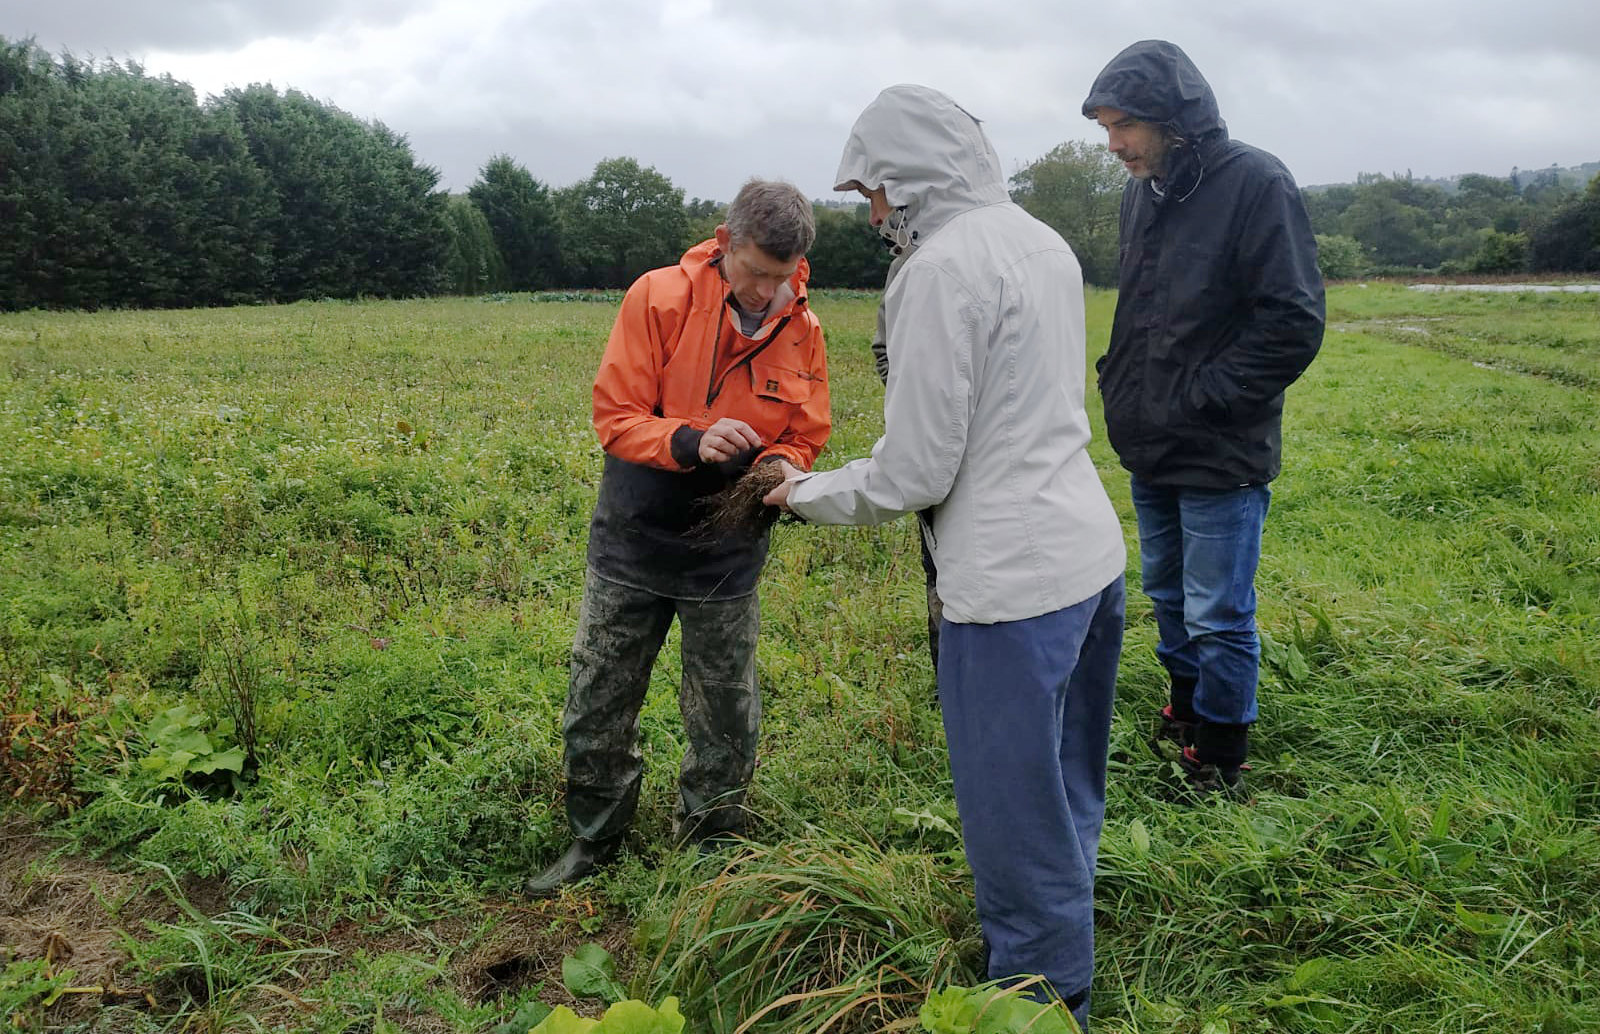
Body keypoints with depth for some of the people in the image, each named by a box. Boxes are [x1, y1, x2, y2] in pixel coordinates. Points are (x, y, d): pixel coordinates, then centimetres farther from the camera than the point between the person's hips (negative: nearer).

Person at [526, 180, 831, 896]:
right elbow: (614, 417, -13)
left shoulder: (802, 330, -5)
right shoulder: (660, 297, -14)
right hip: (634, 537, -1)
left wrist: (777, 467, -20)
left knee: (726, 716, 10)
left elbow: (802, 440, 3)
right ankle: (594, 841, 33)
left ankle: (710, 850, 33)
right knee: (597, 703, 10)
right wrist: (689, 441, -31)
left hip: (727, 551, 1)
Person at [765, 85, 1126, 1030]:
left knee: (1019, 821, 6)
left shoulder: (942, 266, -17)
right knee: (1065, 797, 24)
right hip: (1093, 555, 10)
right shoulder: (1044, 241, 11)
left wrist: (810, 494, 1)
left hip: (1014, 582, -10)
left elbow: (916, 472, -16)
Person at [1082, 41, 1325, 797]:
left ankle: (1220, 764, 21)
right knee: (1168, 596, 21)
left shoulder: (1255, 183, -16)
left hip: (1221, 454, -7)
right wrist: (1123, 388, 6)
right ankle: (1185, 714, 41)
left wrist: (1197, 402, -18)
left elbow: (1294, 323, -19)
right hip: (1150, 449, 8)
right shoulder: (1141, 192, 7)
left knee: (1219, 617, 3)